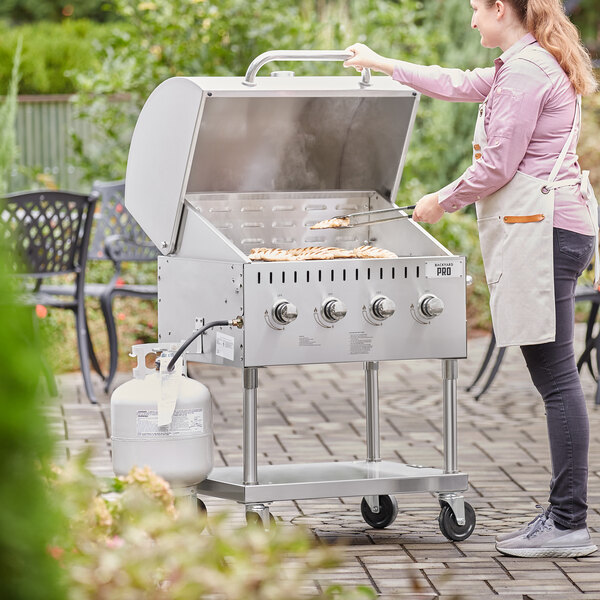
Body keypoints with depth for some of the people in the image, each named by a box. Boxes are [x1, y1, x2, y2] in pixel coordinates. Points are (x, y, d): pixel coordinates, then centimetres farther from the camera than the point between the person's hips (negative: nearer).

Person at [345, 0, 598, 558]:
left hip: (543, 232, -11)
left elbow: (498, 165, -14)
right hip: (552, 232, 11)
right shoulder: (526, 64, 20)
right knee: (552, 378, 8)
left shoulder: (525, 71, -12)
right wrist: (383, 64, 42)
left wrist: (443, 201, 2)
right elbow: (459, 84, 35)